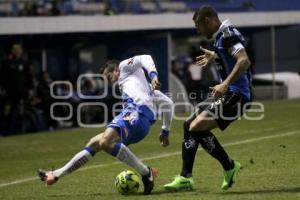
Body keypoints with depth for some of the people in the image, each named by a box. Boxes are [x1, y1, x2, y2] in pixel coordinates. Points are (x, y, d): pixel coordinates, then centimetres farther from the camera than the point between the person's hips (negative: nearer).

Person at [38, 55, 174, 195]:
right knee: (94, 143, 14)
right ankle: (56, 175, 19)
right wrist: (165, 131, 42)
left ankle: (145, 172, -29)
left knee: (105, 142, -31)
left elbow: (145, 59, 3)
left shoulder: (125, 66, 21)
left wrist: (153, 75, -16)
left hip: (137, 110, -9)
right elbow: (168, 103, 40)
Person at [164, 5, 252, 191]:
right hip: (227, 94, 11)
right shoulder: (221, 36, 15)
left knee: (197, 127, -18)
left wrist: (225, 84, -32)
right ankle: (186, 177, 14)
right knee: (189, 125, 12)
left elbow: (244, 61, -26)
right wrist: (215, 57, 42)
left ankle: (229, 167, -5)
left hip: (237, 94, -11)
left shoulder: (228, 34, -14)